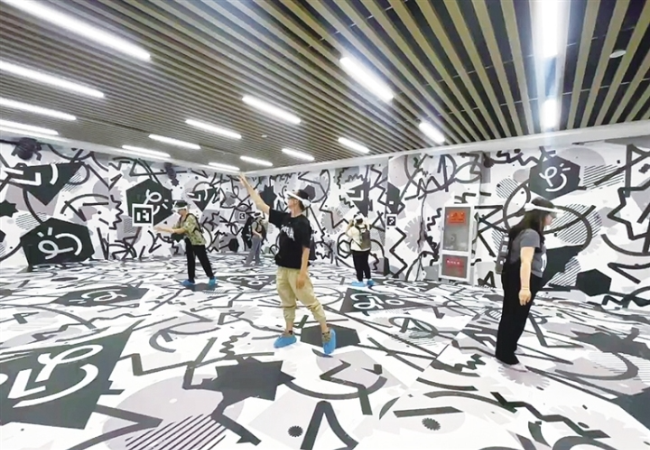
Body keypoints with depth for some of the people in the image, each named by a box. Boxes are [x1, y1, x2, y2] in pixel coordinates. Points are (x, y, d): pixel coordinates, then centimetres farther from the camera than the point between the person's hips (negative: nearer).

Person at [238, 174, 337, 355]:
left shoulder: (303, 223, -16)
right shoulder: (283, 217, 5)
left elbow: (305, 249, -18)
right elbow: (261, 205, 11)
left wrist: (302, 273, -21)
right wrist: (248, 186, 12)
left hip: (296, 270, -8)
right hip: (282, 268, 8)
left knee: (310, 301, 0)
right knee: (287, 302, 17)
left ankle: (327, 333, 14)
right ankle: (288, 333, 32)